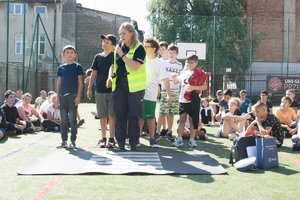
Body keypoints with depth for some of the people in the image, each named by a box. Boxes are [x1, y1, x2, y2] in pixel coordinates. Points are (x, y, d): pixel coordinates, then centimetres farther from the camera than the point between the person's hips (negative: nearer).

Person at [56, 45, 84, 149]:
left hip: (73, 95, -4)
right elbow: (58, 82, 14)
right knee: (63, 120, 7)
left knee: (72, 119, -2)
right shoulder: (61, 67, 11)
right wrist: (57, 96, 7)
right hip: (62, 96, 4)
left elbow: (80, 82, -2)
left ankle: (73, 141, 5)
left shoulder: (77, 67, 1)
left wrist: (78, 96, -10)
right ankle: (64, 141, 14)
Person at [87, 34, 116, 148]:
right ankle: (103, 139, 13)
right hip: (99, 90, 4)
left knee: (112, 115, -2)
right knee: (103, 116, 7)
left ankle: (111, 139, 3)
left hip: (112, 89, -4)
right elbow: (94, 73, 14)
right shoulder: (98, 57, 12)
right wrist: (89, 88, 10)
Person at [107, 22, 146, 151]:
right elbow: (114, 64, 21)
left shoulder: (139, 48, -6)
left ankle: (133, 143, 9)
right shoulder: (119, 47, 13)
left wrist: (122, 55, -18)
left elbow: (135, 66, -19)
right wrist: (110, 76, 5)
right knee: (120, 115, 4)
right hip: (119, 85, 5)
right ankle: (120, 143, 11)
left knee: (133, 116, 0)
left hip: (134, 86, -5)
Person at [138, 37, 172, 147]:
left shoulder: (158, 63, -4)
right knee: (140, 116, 7)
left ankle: (152, 139, 12)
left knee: (151, 117, 3)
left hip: (151, 95, -2)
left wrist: (169, 95, -9)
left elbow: (165, 79, -6)